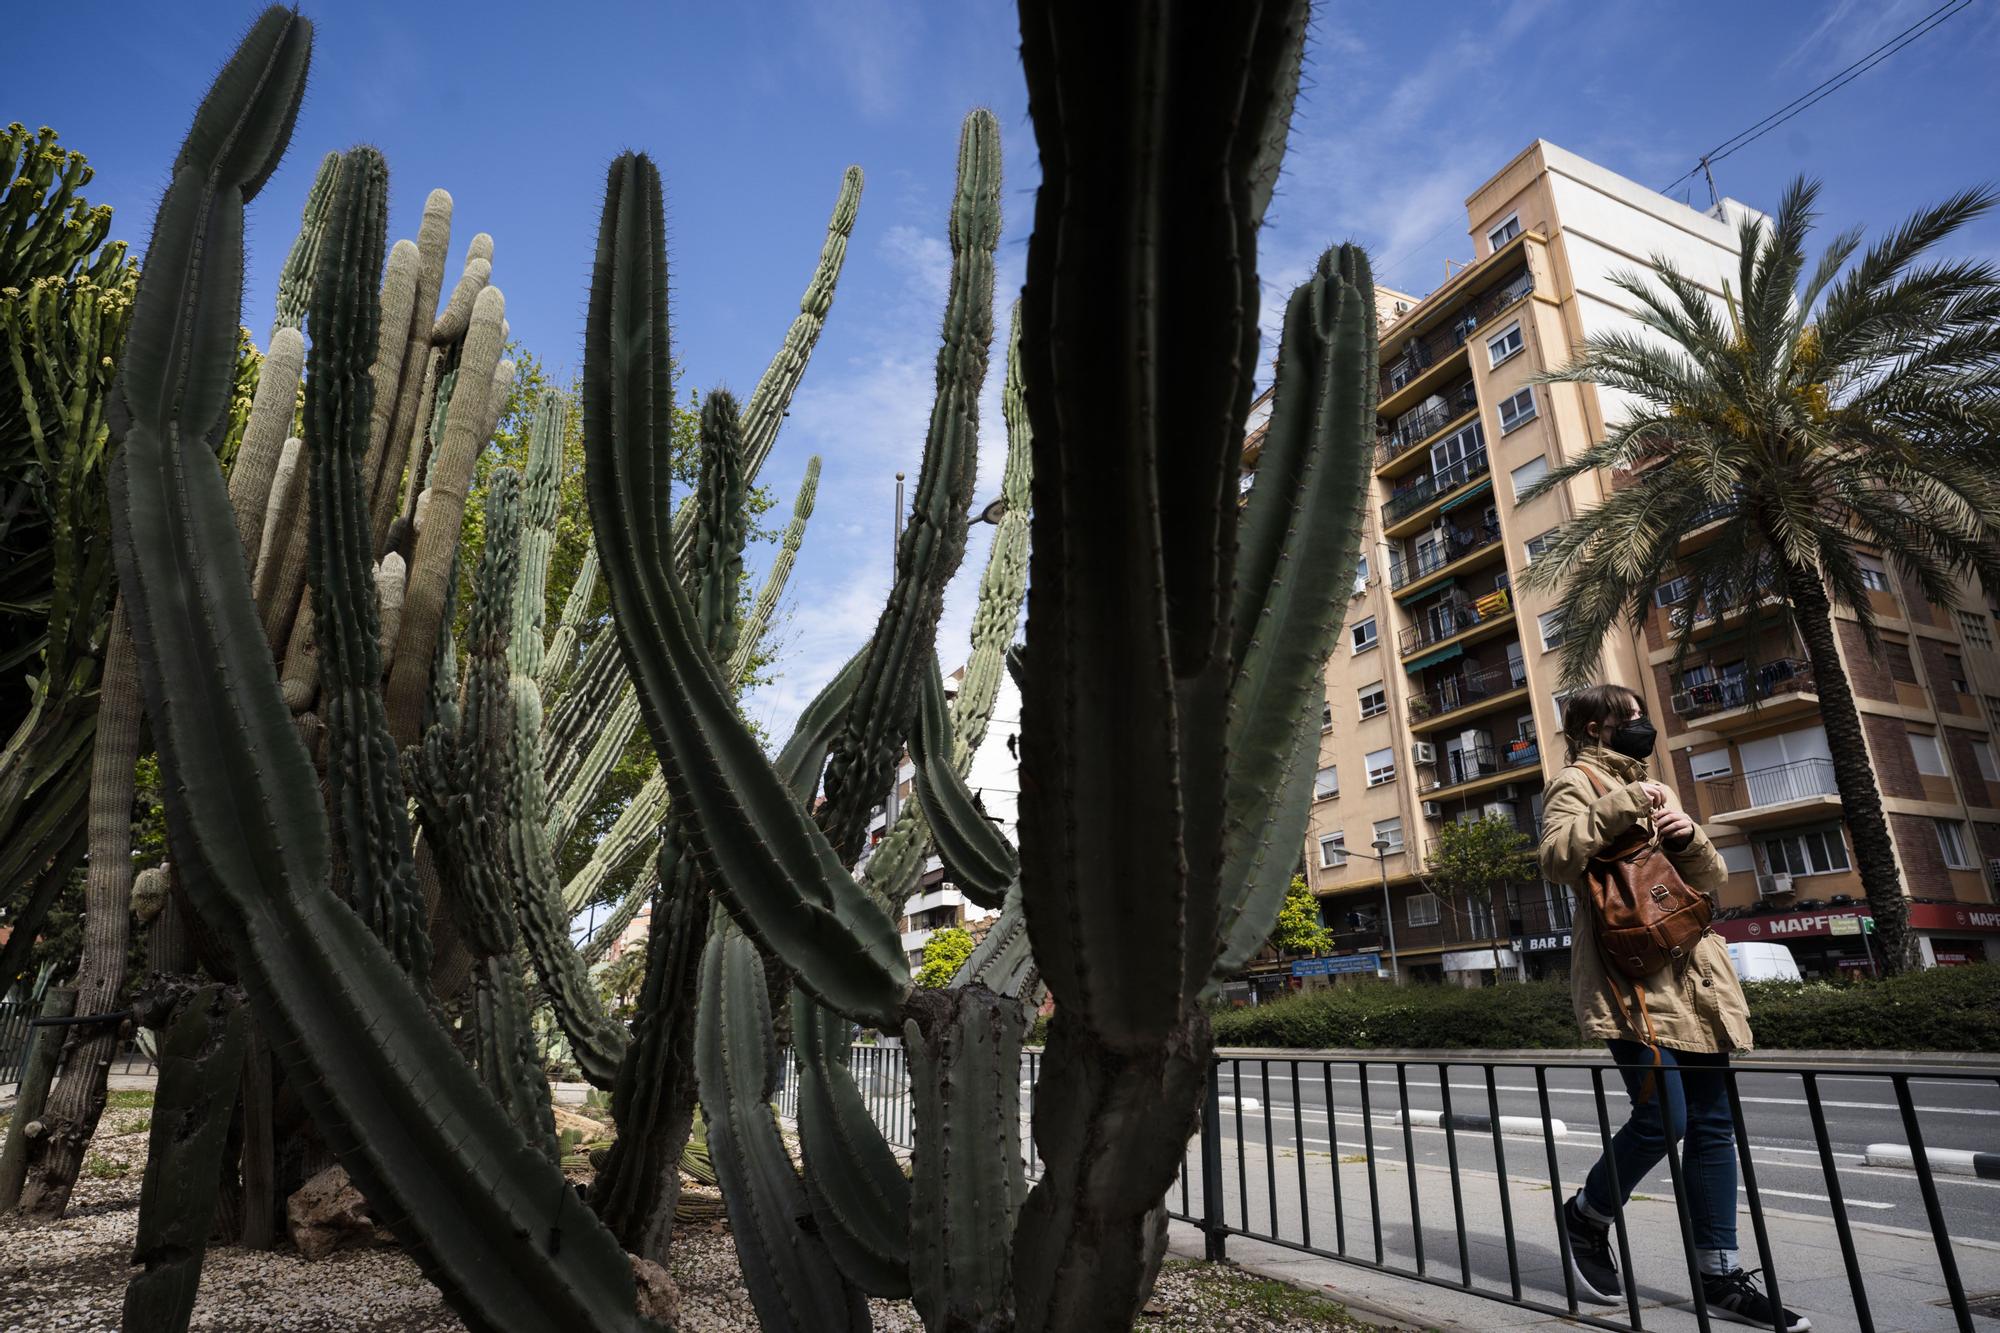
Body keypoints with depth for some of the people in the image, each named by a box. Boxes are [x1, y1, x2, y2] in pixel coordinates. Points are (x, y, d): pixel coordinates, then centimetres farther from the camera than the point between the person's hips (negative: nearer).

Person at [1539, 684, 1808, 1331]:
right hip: (1632, 974, -8)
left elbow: (1713, 878, 18)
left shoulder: (1648, 788, 25)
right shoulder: (1577, 782, 0)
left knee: (1713, 1124, 8)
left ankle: (1719, 1276, 17)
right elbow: (1559, 858, -18)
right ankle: (1587, 1215, 12)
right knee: (1662, 1118, -13)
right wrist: (1622, 806, -19)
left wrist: (1687, 836, -2)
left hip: (1694, 977, 8)